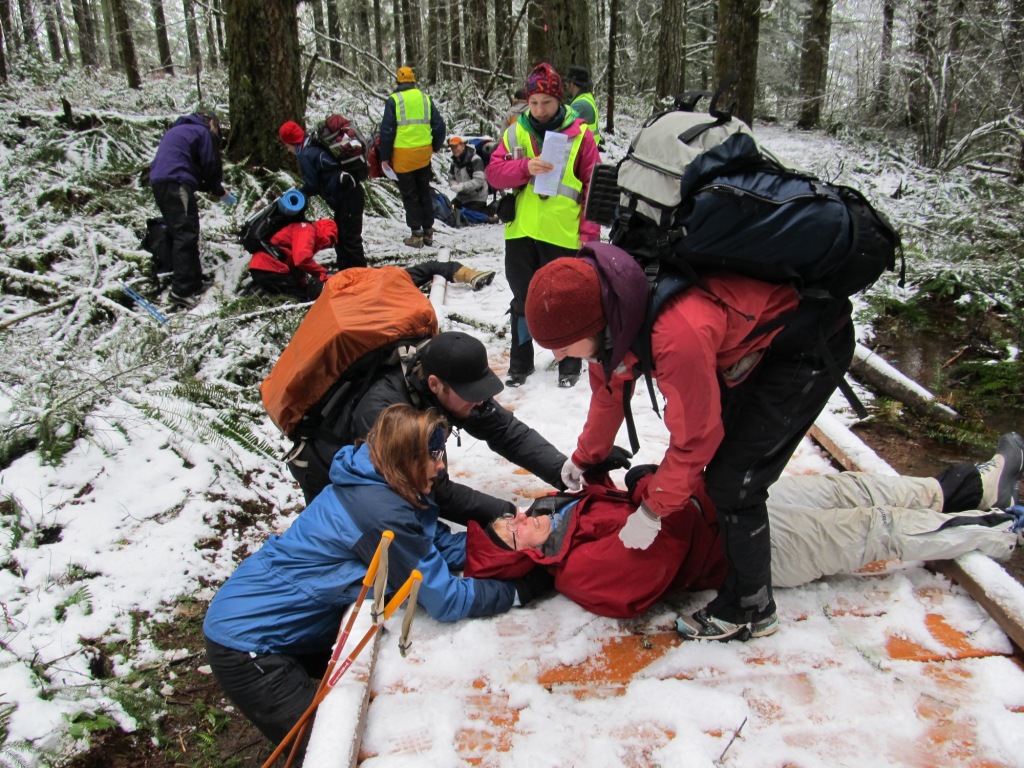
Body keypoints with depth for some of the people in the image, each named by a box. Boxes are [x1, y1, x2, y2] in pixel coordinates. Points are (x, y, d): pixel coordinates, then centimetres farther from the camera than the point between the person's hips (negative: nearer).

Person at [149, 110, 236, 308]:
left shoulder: (177, 130, 32)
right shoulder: (203, 132, 5)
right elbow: (211, 167, 1)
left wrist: (210, 189, 22)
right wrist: (219, 192, 16)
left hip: (159, 182, 9)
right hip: (176, 183, -9)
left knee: (181, 233, 15)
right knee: (186, 235, -13)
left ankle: (193, 283, 19)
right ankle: (181, 290, -20)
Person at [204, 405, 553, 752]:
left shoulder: (376, 486, -3)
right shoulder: (380, 511, -31)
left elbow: (446, 545, 0)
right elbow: (446, 601, -25)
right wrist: (521, 589, -16)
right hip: (247, 642, -9)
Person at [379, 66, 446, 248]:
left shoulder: (393, 100, -6)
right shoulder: (425, 98, 5)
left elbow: (387, 130, -7)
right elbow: (439, 125, 8)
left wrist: (385, 156, -1)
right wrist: (435, 146, 23)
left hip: (403, 155, -4)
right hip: (424, 153, 4)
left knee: (410, 195, 4)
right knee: (424, 192, 15)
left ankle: (416, 235, 4)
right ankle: (428, 232, 19)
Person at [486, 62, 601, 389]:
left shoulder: (580, 134, -1)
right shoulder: (515, 133, 6)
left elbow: (593, 185, -1)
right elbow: (494, 172, -3)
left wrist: (590, 232, -6)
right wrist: (525, 167, -20)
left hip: (563, 235, -3)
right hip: (521, 231, 3)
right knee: (522, 299, 14)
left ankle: (570, 362, 24)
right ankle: (520, 362, 28)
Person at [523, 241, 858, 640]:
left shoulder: (678, 336, -41)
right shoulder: (608, 308, -14)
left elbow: (694, 437, -25)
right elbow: (608, 390, 6)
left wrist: (653, 510, -12)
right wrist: (584, 458, 19)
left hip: (813, 346, -9)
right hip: (756, 331, 9)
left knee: (732, 480, -11)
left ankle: (751, 608, 9)